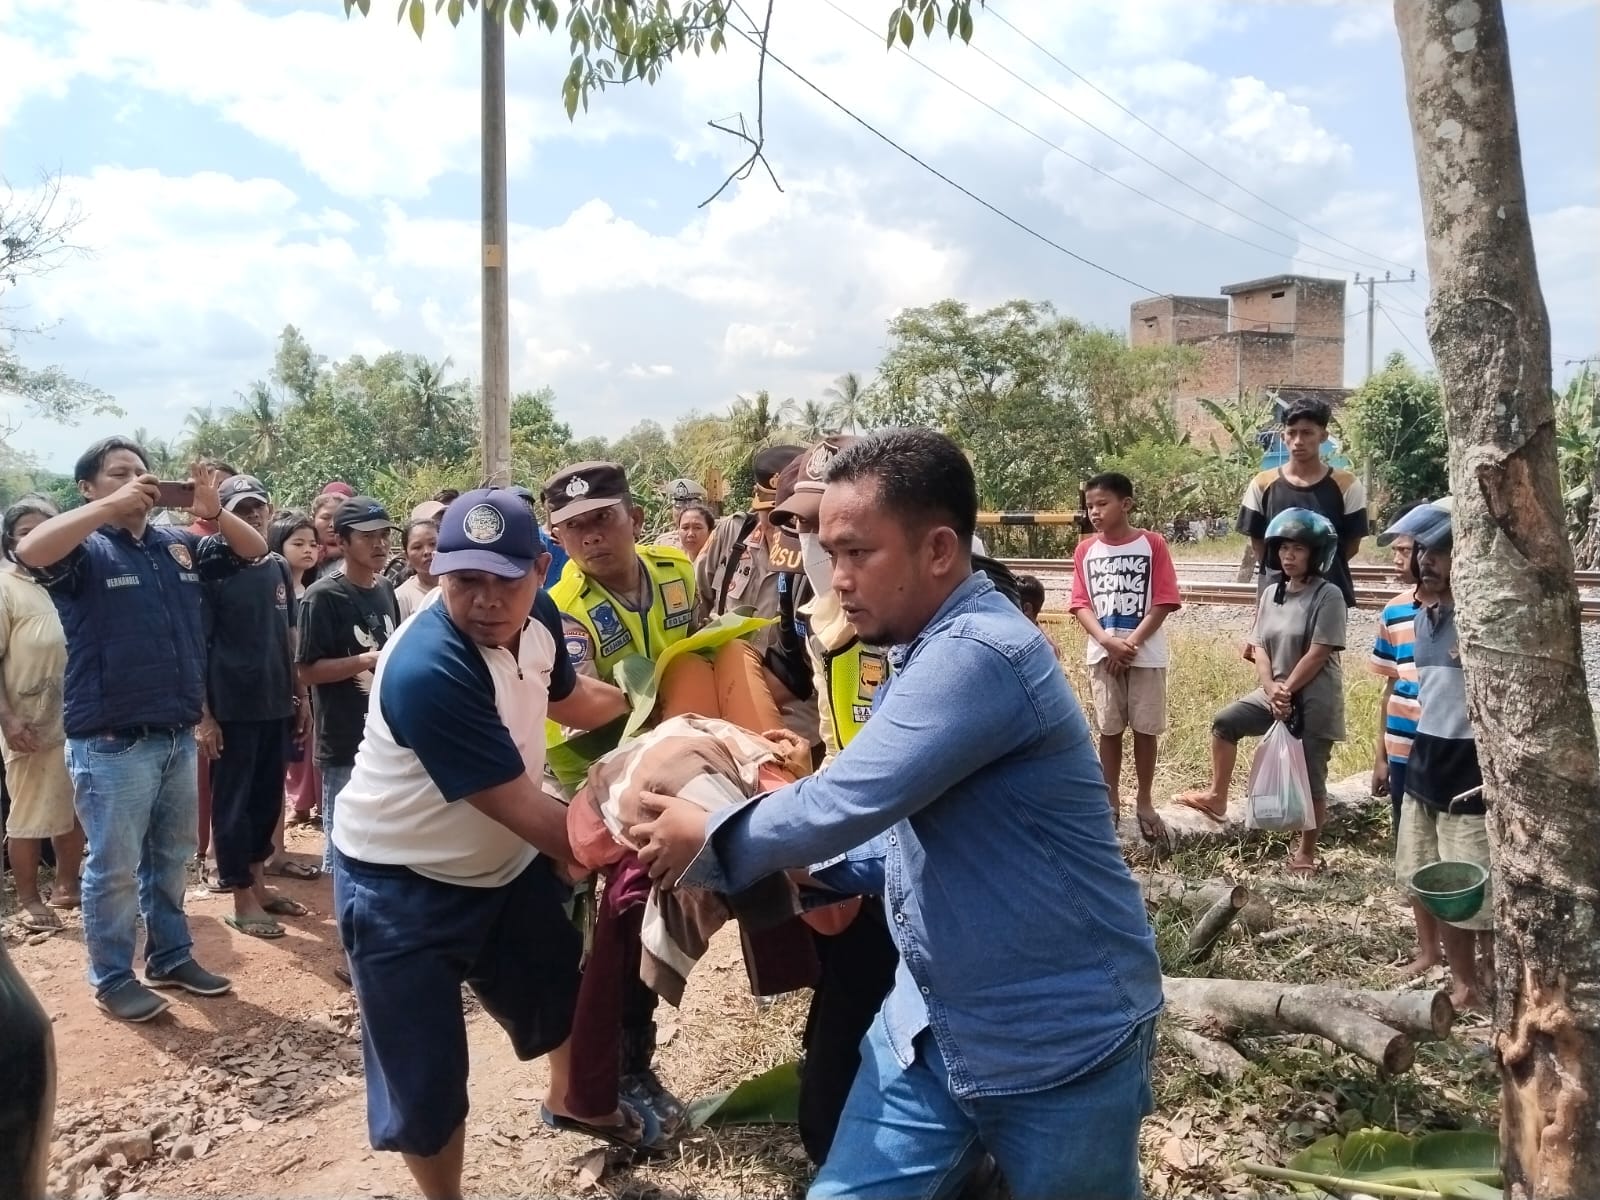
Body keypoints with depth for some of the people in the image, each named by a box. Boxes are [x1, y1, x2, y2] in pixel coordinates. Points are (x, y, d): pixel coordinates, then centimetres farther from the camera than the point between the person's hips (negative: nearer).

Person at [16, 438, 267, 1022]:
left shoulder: (178, 542, 8)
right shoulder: (85, 549, -7)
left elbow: (254, 550, 12)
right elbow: (30, 551, -28)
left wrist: (213, 510, -7)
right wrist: (113, 506, -26)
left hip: (178, 736, 6)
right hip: (112, 743, -6)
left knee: (172, 858, 18)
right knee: (114, 867, 5)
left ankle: (170, 957, 33)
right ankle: (112, 978, 21)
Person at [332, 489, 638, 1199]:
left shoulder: (537, 618, -11)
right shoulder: (427, 670, -36)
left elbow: (571, 699, 13)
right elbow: (525, 811, -32)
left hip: (504, 860, 8)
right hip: (401, 885, -8)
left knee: (572, 982, 25)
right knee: (426, 1079, 3)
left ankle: (571, 1096, 56)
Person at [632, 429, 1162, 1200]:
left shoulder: (977, 655, -26)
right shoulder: (927, 653, 6)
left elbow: (844, 805, -28)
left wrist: (708, 842, -11)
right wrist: (811, 872, -1)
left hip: (1062, 1043, -8)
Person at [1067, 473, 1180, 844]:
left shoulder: (1152, 544, -4)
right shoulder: (1085, 550, 3)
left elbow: (1163, 601, -7)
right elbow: (1081, 604, 1)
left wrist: (1131, 642, -14)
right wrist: (1108, 641, -15)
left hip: (1146, 654, -2)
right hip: (1103, 654, 2)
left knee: (1146, 729, 5)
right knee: (1109, 729, 8)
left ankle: (1144, 802, 19)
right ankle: (1111, 800, 20)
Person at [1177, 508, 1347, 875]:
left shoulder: (1327, 595, -15)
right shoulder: (1271, 594, 5)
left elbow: (1318, 653, -18)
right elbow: (1260, 647, 2)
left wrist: (1287, 690, -17)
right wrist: (1271, 689, -13)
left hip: (1315, 700, -6)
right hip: (1275, 693, 7)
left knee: (1310, 778, 2)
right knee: (1224, 723, 2)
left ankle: (1306, 853, 16)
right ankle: (1217, 798, 17)